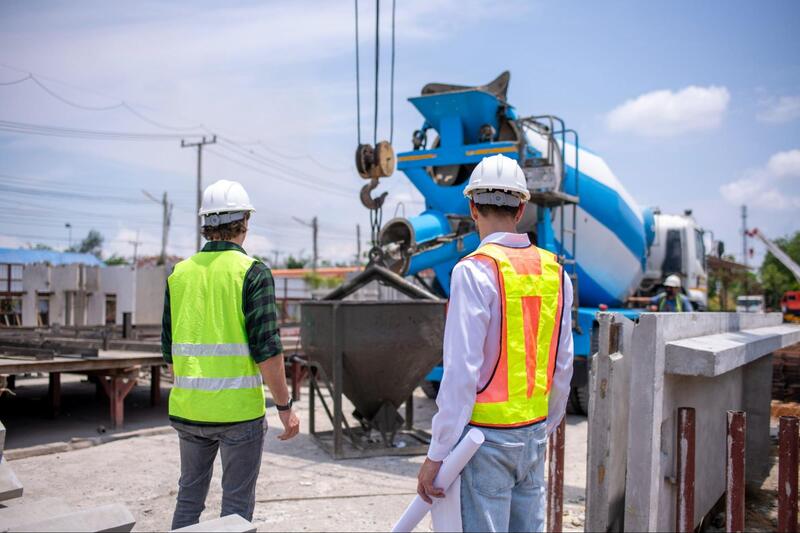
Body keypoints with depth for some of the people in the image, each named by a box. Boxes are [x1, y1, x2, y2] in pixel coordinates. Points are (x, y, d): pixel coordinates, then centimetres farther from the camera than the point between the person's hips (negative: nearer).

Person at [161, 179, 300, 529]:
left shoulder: (180, 273, 6)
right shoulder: (252, 272, -10)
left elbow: (169, 348, 11)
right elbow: (266, 348, -17)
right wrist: (285, 406, -8)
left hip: (188, 409, 5)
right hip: (239, 409, -5)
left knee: (189, 497, 19)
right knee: (237, 502, 8)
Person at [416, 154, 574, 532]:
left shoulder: (475, 270, -15)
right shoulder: (554, 271, 4)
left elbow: (461, 372, -18)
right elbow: (563, 366, 10)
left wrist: (436, 454, -12)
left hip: (486, 434, -6)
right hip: (533, 432, 6)